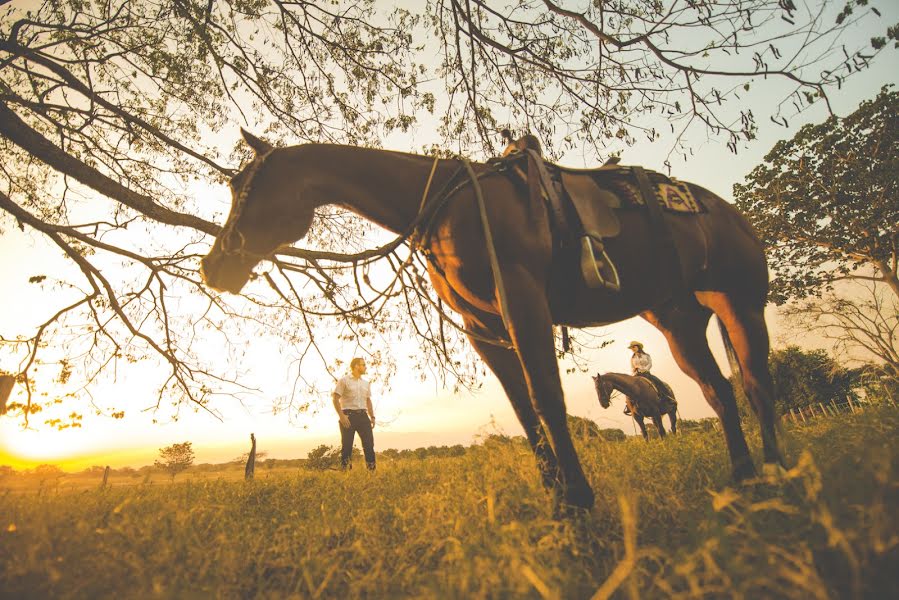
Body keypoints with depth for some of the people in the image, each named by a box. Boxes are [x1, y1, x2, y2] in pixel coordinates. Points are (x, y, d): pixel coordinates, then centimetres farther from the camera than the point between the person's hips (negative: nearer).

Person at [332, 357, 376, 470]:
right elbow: (335, 399, -6)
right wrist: (341, 416, -15)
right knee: (347, 445, -1)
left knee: (369, 442, 0)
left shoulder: (366, 383, 18)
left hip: (363, 415, 5)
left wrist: (372, 416, 10)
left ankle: (372, 469, 6)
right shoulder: (344, 380, -1)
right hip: (348, 415, -5)